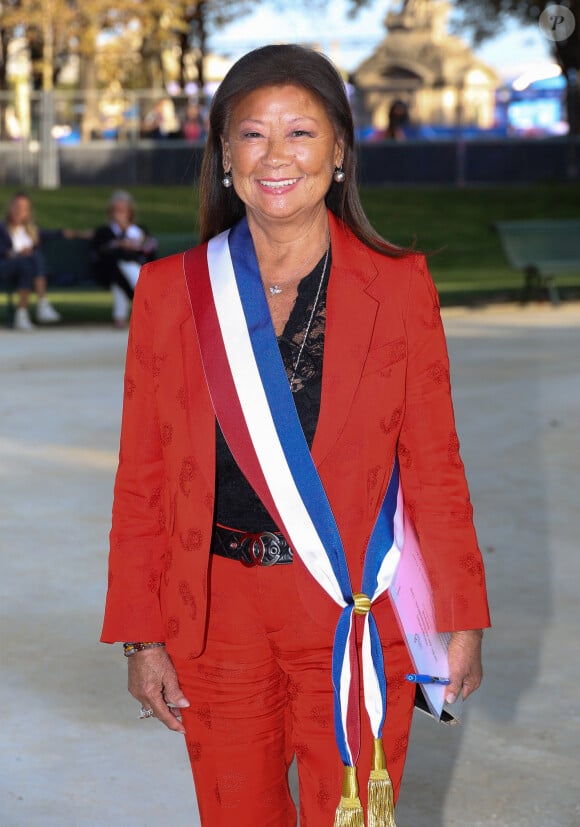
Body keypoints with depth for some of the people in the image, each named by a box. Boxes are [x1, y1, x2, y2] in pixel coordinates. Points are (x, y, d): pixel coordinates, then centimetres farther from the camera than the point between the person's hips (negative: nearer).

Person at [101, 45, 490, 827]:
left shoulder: (400, 285, -1)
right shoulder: (172, 291, 1)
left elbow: (434, 464, 2)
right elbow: (144, 478, 3)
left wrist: (461, 618, 0)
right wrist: (143, 637, 0)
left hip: (356, 616, -1)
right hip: (218, 613, 1)